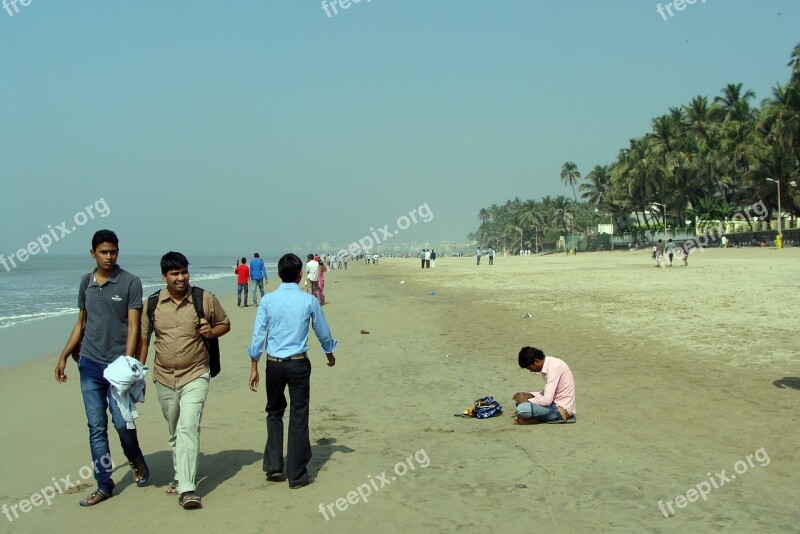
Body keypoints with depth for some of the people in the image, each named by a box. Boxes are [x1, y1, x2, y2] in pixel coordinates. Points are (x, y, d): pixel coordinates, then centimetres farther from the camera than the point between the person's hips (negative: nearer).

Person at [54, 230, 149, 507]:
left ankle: (136, 461, 25)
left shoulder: (130, 283, -6)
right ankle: (104, 485, 14)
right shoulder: (86, 282, 9)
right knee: (96, 427, 6)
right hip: (89, 364, 4)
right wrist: (63, 356, 16)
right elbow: (81, 323, 18)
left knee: (121, 421, -6)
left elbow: (133, 327, -9)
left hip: (118, 364, -4)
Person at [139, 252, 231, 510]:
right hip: (164, 378, 3)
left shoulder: (205, 299, -4)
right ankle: (180, 477, 35)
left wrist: (211, 331, -12)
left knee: (188, 428, -17)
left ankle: (187, 489, -18)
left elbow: (225, 324, 9)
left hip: (195, 376, -3)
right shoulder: (153, 303, 1)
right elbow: (143, 338, 9)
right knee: (174, 432, 17)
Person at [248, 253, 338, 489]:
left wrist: (254, 368, 6)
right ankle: (297, 475, 10)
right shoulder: (309, 301, -4)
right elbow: (323, 332, 9)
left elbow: (258, 335, -2)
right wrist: (330, 354, 27)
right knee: (298, 416, 5)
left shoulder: (268, 300, -3)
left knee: (274, 413, 19)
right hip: (299, 363, -1)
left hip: (274, 364, 2)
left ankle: (273, 466, 16)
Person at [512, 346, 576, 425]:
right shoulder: (548, 363, 7)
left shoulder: (553, 367, -21)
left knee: (522, 409, -27)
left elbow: (547, 400, -25)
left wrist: (527, 400, -11)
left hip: (562, 409, -10)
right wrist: (530, 395, 3)